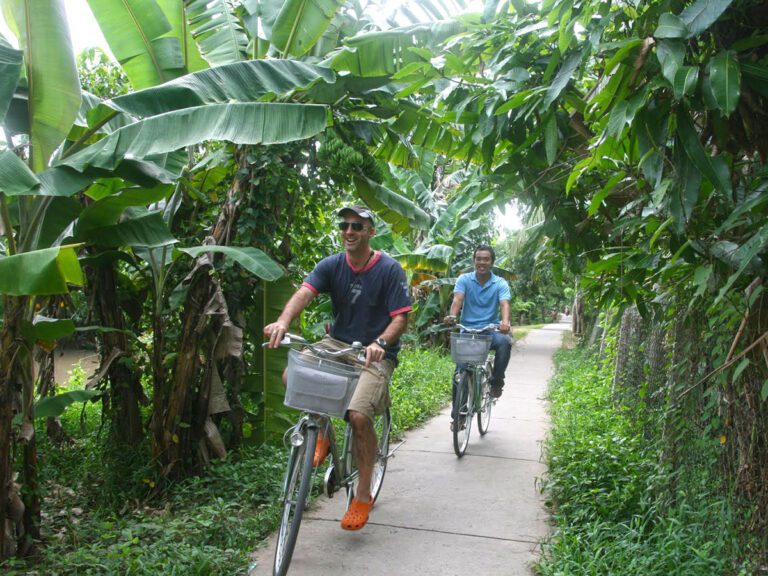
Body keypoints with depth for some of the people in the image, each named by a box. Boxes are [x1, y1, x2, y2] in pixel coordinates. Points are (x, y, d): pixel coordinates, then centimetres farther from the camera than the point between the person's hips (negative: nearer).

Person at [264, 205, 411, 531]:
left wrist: (379, 342, -34)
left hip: (375, 353, -4)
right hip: (338, 344, 4)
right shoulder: (332, 265, -1)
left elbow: (401, 317, -13)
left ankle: (363, 495, -1)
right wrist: (283, 322, -39)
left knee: (358, 415, -23)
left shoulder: (389, 269, -10)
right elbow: (304, 293, -18)